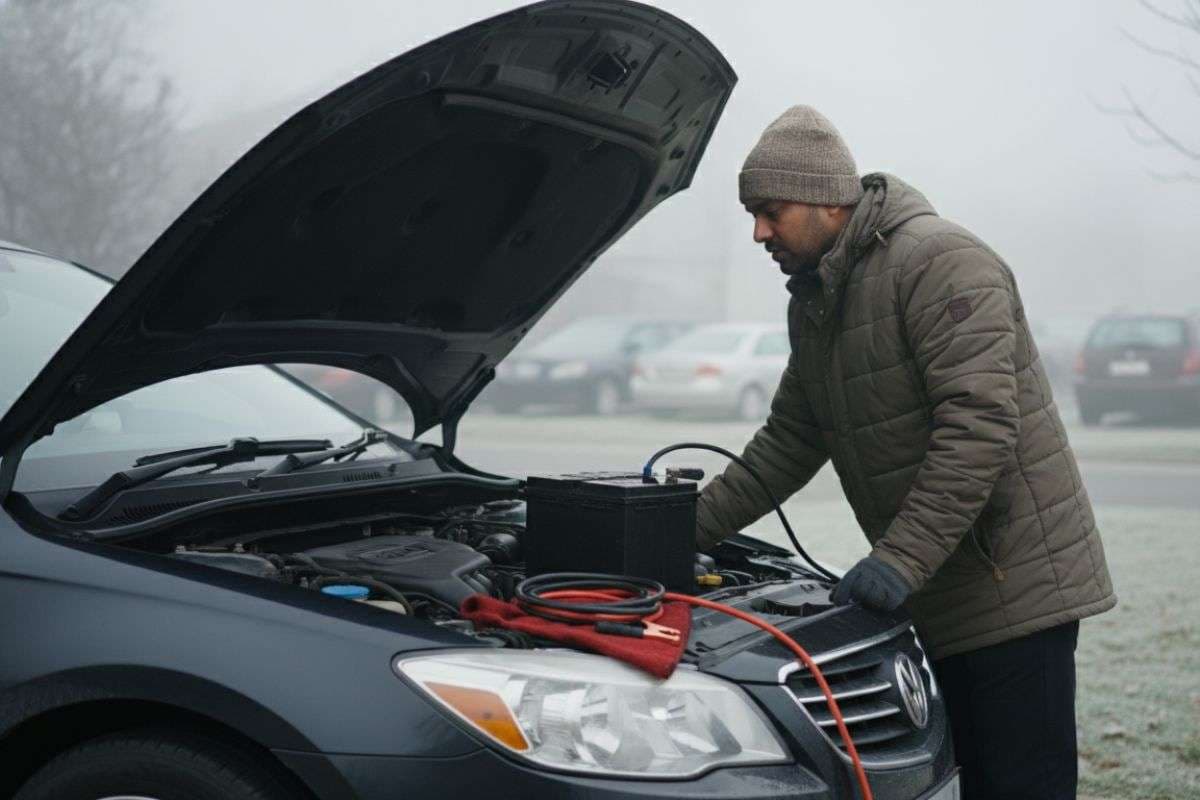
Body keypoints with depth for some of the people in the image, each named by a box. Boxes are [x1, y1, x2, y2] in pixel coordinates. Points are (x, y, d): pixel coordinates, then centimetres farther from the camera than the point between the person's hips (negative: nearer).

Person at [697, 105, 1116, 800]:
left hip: (1017, 586, -9)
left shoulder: (939, 261, -15)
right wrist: (692, 525, 12)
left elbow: (979, 424, -24)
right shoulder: (814, 305, 14)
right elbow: (788, 445, 21)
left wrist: (901, 561, -27)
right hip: (937, 605, 9)